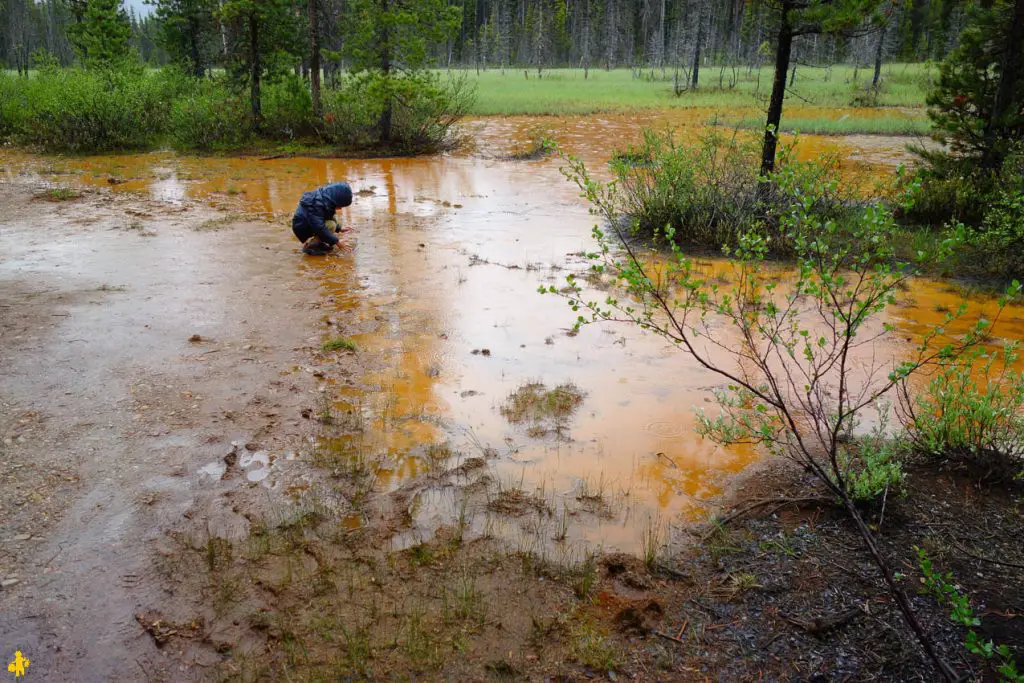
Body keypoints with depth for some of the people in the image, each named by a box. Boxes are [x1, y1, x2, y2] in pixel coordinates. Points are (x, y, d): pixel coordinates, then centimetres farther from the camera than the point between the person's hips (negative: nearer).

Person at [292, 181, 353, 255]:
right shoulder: (316, 205, -31)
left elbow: (329, 217, 17)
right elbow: (319, 228, -34)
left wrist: (339, 229, 9)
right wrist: (336, 241, -31)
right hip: (302, 229, -10)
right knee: (331, 225, -26)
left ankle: (318, 243, 7)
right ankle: (308, 246, -17)